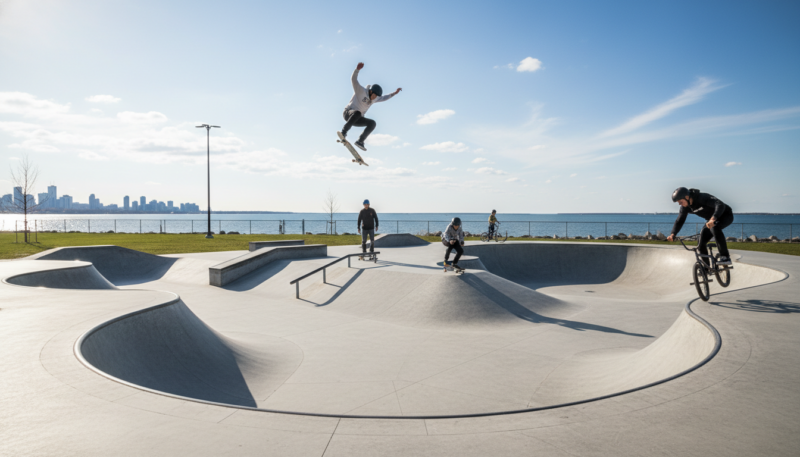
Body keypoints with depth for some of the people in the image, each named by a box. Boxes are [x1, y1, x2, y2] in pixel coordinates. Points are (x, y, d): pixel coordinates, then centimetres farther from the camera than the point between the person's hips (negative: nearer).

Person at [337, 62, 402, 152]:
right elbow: (353, 79, -24)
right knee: (357, 113, -40)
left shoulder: (374, 99, 11)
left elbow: (383, 98, 30)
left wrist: (394, 93, 24)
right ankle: (343, 132, -40)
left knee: (372, 123, -11)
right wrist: (358, 69, -40)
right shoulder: (361, 91, -10)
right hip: (348, 113, -7)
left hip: (357, 120, 7)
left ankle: (360, 141, -16)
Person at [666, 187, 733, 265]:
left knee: (714, 228, -39)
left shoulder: (703, 197, -34)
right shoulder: (685, 207, -12)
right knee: (700, 243, -7)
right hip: (711, 220, 7)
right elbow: (679, 221, -8)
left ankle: (725, 257, -30)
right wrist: (673, 234, -24)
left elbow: (720, 205, -47)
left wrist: (713, 219, -64)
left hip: (726, 215, -7)